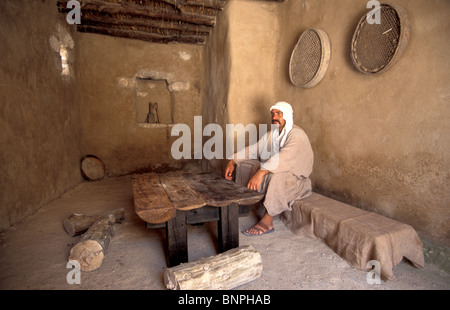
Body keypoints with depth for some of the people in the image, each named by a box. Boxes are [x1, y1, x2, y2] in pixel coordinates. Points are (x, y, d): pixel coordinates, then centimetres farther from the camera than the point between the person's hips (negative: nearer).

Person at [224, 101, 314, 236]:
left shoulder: (297, 135, -19)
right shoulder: (273, 133, 8)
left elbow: (283, 157, -37)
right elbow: (254, 149, 3)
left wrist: (261, 172, -50)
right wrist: (232, 161, -10)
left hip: (295, 178, -8)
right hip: (276, 169, 8)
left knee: (276, 176, -41)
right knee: (243, 164, 1)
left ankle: (267, 221, -28)